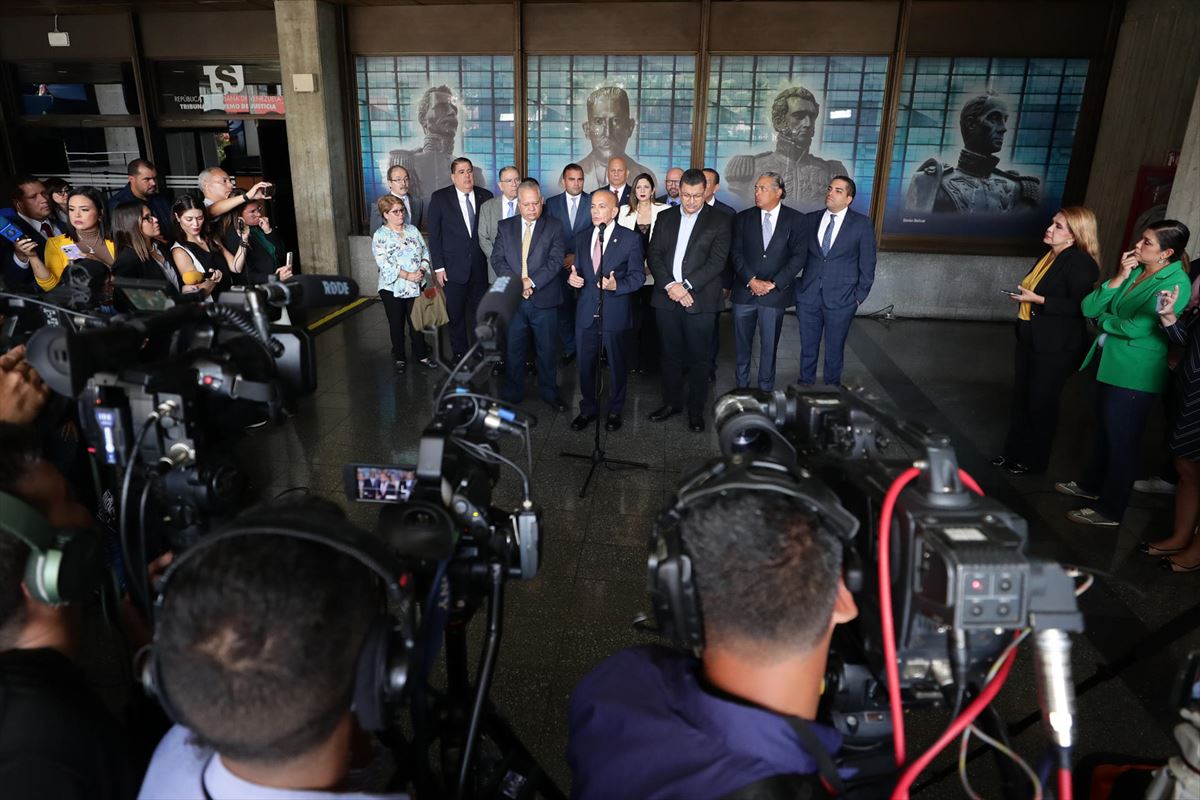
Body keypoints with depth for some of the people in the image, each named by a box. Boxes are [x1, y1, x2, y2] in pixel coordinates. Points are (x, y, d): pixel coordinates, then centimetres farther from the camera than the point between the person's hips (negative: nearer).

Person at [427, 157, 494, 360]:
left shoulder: (485, 196, 2)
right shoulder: (440, 198, -4)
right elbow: (434, 235, -3)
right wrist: (438, 267, -7)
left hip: (480, 266, 2)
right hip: (454, 267, -2)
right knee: (456, 313, 6)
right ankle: (460, 353, 21)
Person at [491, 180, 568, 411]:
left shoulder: (554, 227, 1)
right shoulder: (505, 227, 7)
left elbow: (556, 260, -9)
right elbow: (497, 259, 1)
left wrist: (531, 281, -17)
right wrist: (516, 283, -14)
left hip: (544, 299, -2)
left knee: (546, 349, 9)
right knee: (513, 348, 11)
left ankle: (549, 391, 24)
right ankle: (513, 393, 26)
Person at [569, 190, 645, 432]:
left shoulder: (631, 239, -6)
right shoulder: (581, 238, 8)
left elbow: (638, 276, -7)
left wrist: (617, 285, -25)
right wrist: (572, 278, -9)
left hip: (615, 314, -3)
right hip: (586, 313, 4)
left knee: (617, 365, 11)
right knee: (585, 365, 12)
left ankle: (615, 411, 30)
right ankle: (588, 409, 30)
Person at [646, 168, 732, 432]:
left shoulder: (719, 221, 0)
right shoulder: (665, 217, 11)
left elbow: (717, 261, -8)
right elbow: (654, 255, 4)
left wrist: (686, 286, -16)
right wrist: (669, 285, -11)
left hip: (700, 301, -3)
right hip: (667, 299, 3)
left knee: (698, 359, 4)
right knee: (671, 356, 12)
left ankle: (696, 410, 17)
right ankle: (672, 402, 27)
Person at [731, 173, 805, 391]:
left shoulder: (796, 219, 0)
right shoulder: (743, 218, 5)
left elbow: (799, 256, -5)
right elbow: (736, 253, 0)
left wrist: (773, 283, -12)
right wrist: (751, 280, -13)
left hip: (775, 293, -2)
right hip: (744, 291, 2)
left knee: (769, 345, 6)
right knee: (741, 343, 9)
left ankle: (766, 389, 19)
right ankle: (741, 386, 22)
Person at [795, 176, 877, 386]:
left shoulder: (862, 224, -3)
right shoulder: (810, 219, 5)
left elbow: (867, 263, 0)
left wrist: (860, 295, -3)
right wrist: (797, 286, 4)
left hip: (841, 298, -2)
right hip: (808, 296, 3)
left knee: (834, 350, 9)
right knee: (807, 348, 11)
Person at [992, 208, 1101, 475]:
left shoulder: (1080, 262, -17)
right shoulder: (1049, 255, 9)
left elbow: (1079, 306, -23)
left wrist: (1038, 300, -23)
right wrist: (1025, 295, 6)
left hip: (1055, 346, -8)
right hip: (1029, 339, 8)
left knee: (1041, 403, 5)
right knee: (1020, 396, 14)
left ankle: (1035, 460, 21)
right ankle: (1014, 451, 28)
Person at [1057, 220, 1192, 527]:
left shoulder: (1175, 283, -15)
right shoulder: (1134, 270, 7)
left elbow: (1136, 328, -24)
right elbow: (1089, 308, 1)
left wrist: (1103, 320, -6)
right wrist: (1118, 278, -10)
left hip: (1133, 374, -7)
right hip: (1106, 361, 7)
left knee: (1120, 440, 2)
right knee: (1102, 429, 21)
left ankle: (1109, 510, 14)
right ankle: (1092, 485, 38)